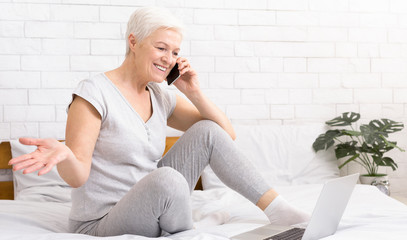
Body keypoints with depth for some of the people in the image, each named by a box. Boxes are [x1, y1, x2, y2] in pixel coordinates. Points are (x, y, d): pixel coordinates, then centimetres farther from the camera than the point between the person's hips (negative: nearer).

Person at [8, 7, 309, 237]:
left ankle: (280, 212, -6)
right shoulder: (95, 93, -14)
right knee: (166, 177, -37)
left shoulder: (161, 97, 6)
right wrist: (62, 154, -42)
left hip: (151, 209, 7)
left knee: (207, 130, -7)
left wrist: (194, 92, -6)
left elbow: (227, 135, 7)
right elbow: (78, 175, -19)